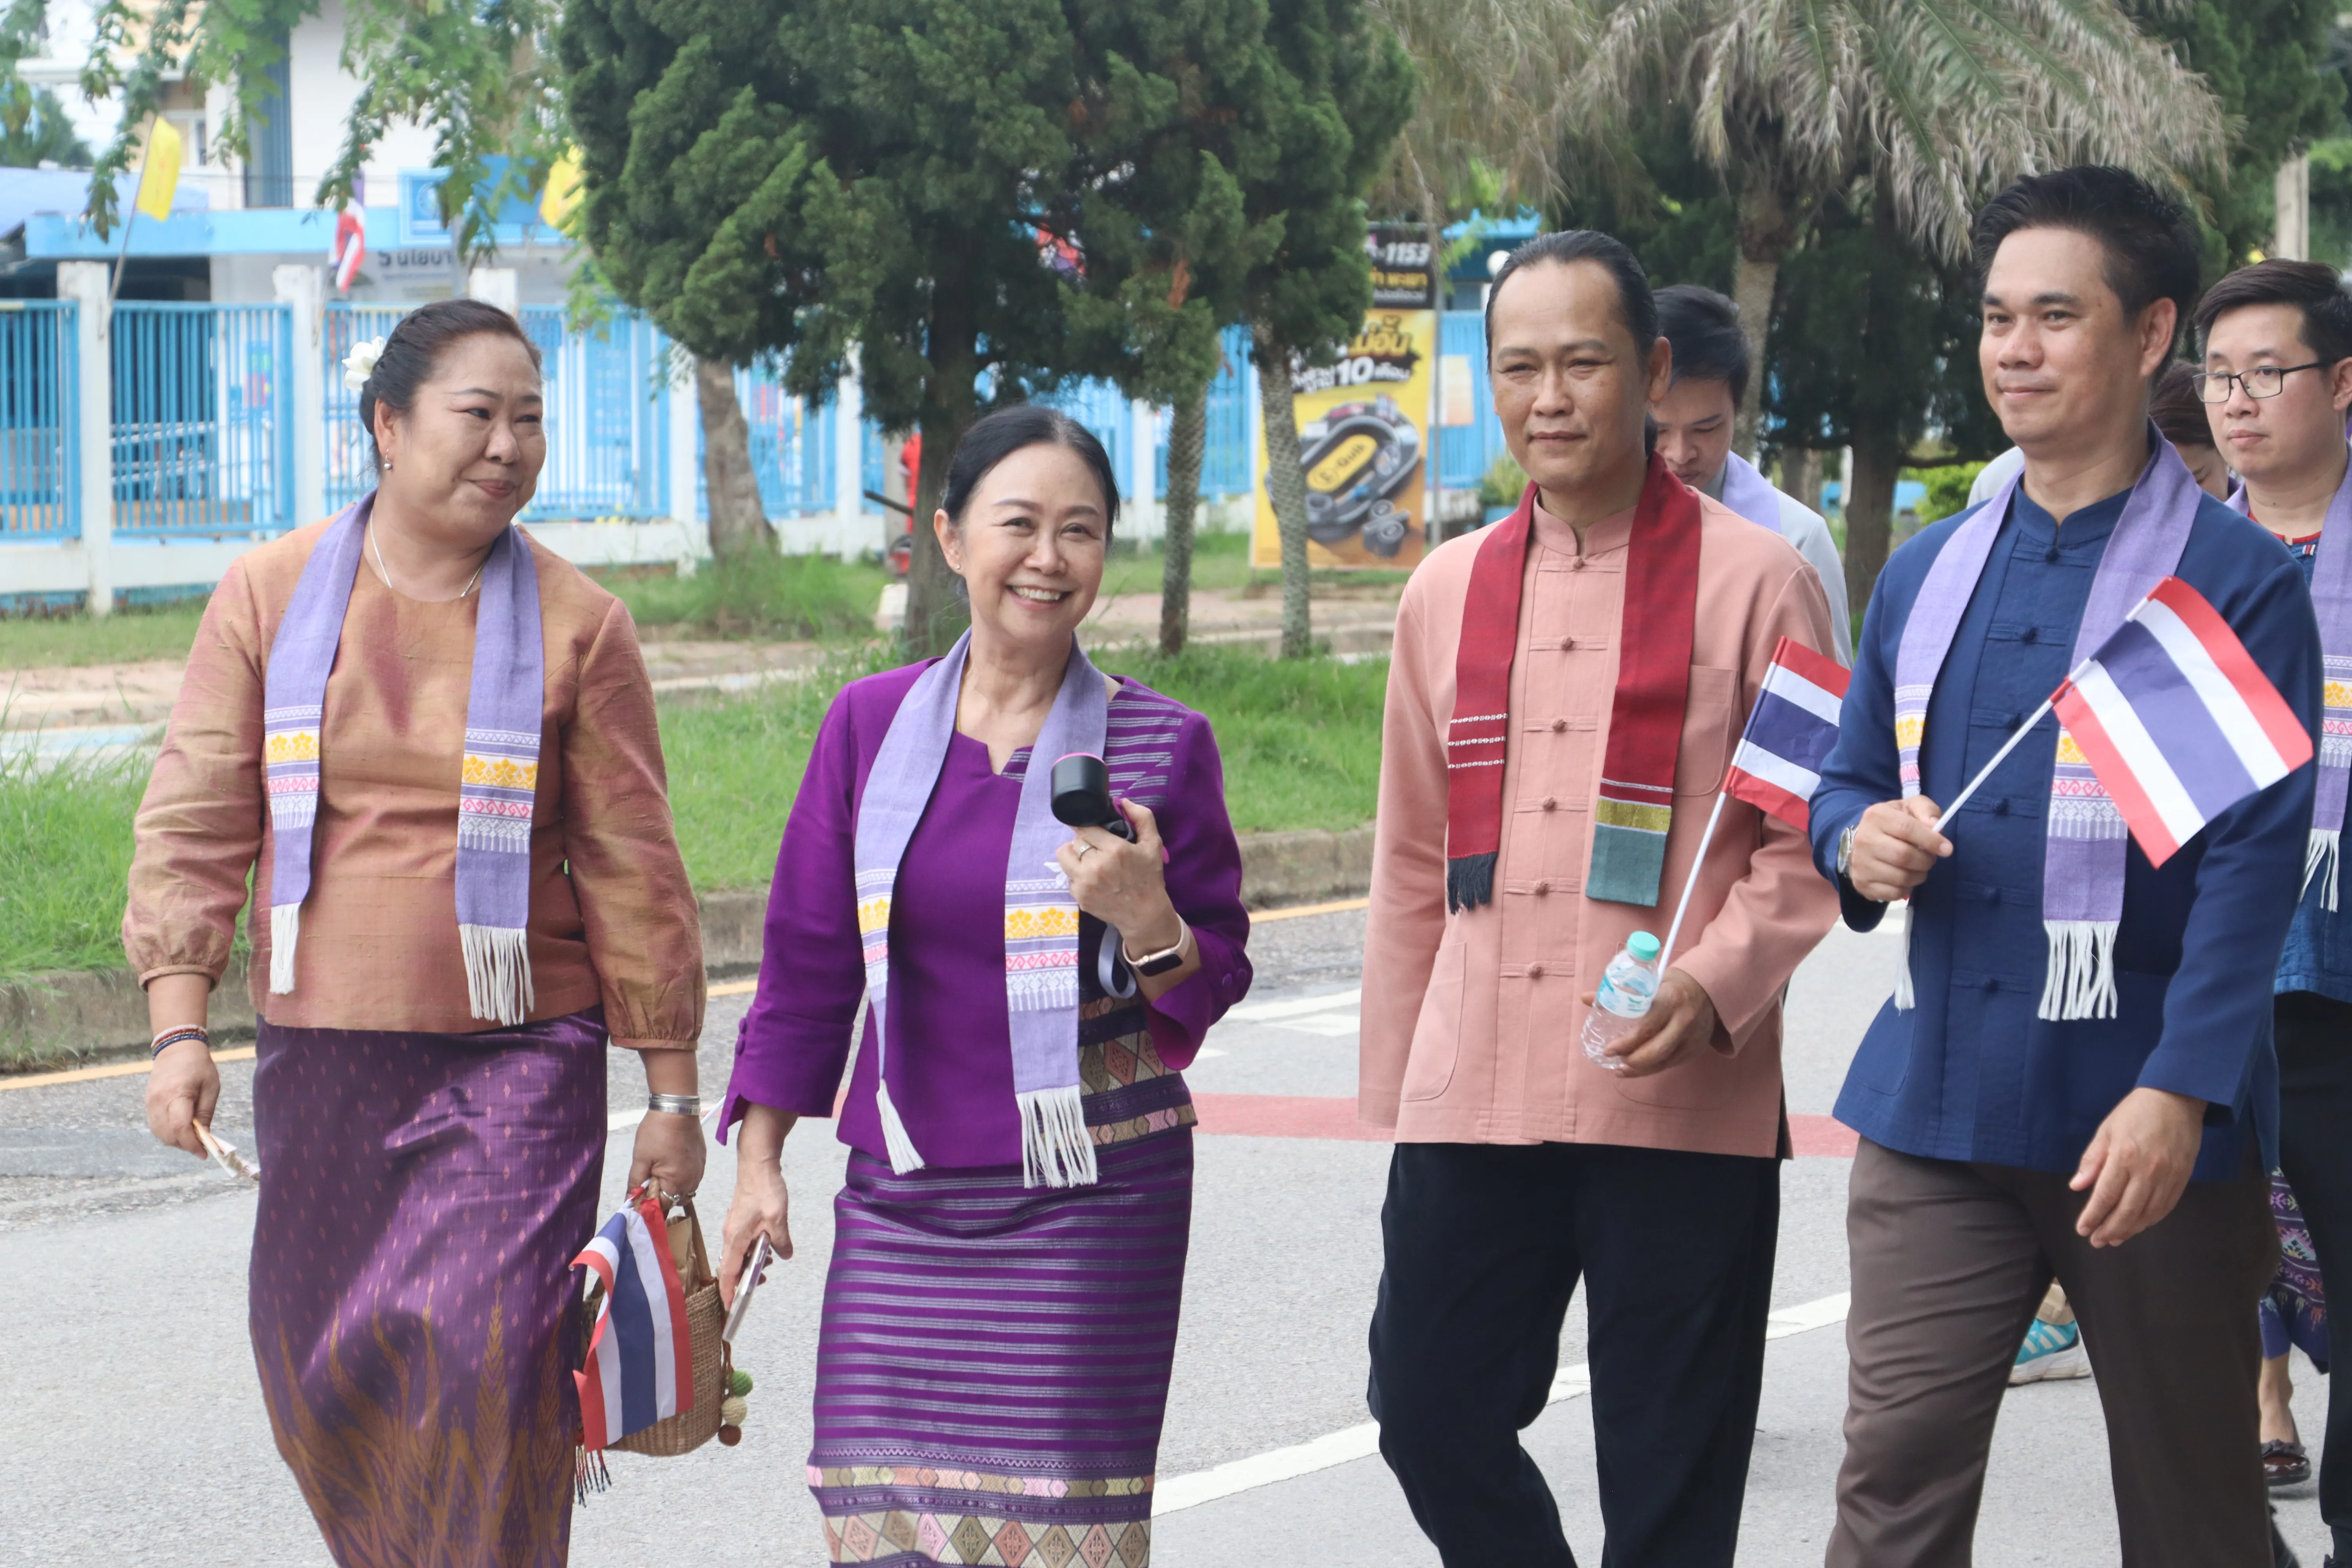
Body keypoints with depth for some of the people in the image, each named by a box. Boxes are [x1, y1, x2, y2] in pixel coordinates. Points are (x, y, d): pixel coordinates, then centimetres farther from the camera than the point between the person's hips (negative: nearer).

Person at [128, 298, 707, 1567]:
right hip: (319, 1061, 2)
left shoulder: (575, 625, 0)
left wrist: (671, 1091, 4)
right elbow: (194, 825, 3)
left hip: (517, 1059, -2)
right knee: (321, 1378, 7)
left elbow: (633, 870, 3)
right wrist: (178, 1027, -7)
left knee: (486, 1361, -15)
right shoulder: (270, 596, 3)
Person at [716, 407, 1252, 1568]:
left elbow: (1215, 987, 3)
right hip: (902, 1199, 2)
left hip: (1090, 1203, -2)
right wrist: (759, 1160, 10)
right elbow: (807, 957, 12)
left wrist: (1147, 922, -17)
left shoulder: (1160, 746, -1)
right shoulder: (872, 724, 5)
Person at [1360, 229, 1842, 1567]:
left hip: (1684, 1108, -4)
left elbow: (1809, 841, -1)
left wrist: (1716, 983, -18)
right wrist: (1392, 1090, 16)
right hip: (1471, 1102, 4)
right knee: (1433, 1417, 3)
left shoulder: (1753, 581, -1)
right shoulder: (1450, 592, 13)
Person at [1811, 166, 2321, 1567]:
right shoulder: (1929, 572, 12)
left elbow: (2254, 860, -12)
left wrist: (2179, 1094, -22)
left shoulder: (2235, 581, -5)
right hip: (1936, 1108, 4)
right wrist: (1859, 842, -5)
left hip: (2149, 1126, -4)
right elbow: (1848, 782, 21)